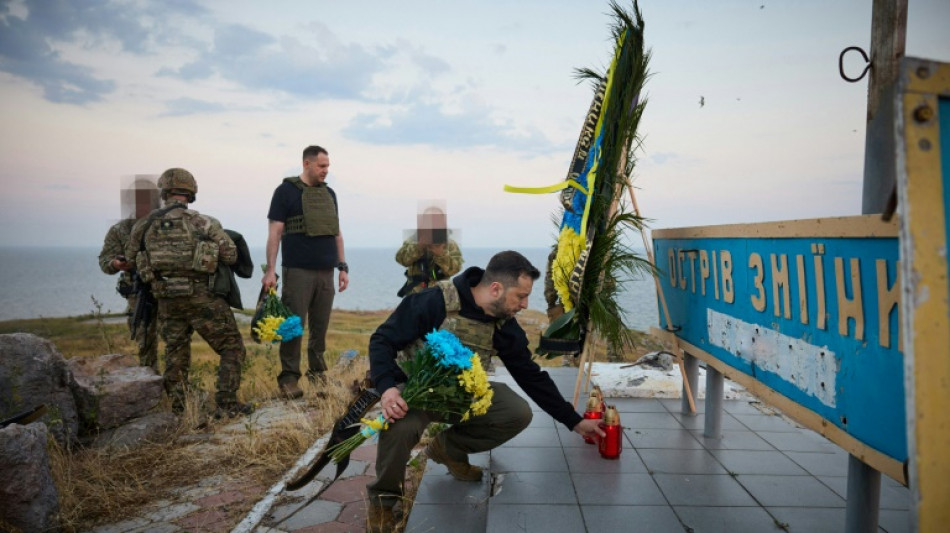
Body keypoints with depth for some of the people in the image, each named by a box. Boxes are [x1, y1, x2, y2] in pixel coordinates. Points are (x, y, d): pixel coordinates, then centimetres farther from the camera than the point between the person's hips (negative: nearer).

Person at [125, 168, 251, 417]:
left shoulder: (145, 225, 3)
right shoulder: (203, 222, -9)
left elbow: (131, 259, 16)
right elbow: (231, 256, -7)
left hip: (166, 300, 5)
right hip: (201, 297, -4)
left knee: (175, 353, 20)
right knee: (232, 347, 6)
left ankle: (177, 409, 25)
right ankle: (227, 404, -1)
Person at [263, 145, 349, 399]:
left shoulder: (329, 193, 16)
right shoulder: (286, 190, 0)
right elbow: (275, 232, -4)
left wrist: (343, 267, 13)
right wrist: (270, 269, -11)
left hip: (326, 272, 5)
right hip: (298, 271, -5)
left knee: (320, 326, 7)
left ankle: (317, 373, 17)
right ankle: (289, 378, 4)